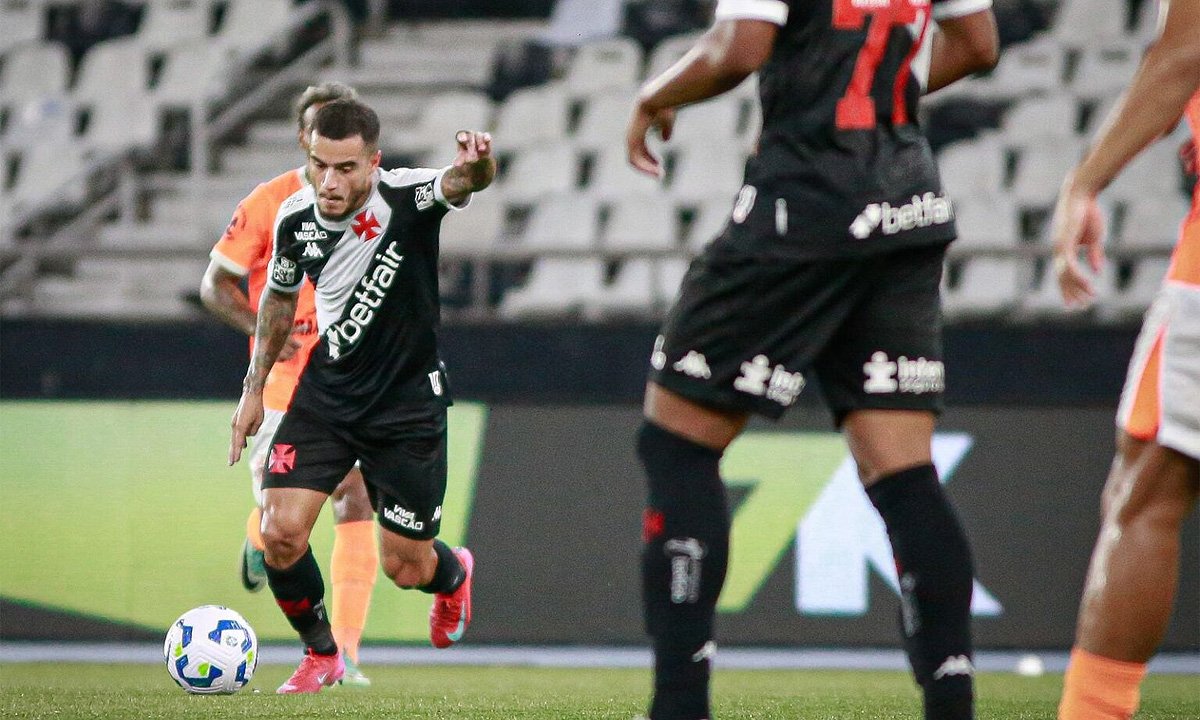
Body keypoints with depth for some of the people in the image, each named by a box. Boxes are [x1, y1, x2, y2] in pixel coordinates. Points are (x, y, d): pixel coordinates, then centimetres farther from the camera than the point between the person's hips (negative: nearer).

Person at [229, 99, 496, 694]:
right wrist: (254, 389, 12)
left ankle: (454, 574, 44)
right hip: (326, 392, 3)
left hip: (409, 400, -3)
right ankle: (321, 653, 14)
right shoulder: (295, 218, -8)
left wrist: (474, 168, -68)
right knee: (280, 533, -13)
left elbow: (461, 183, -44)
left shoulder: (407, 198, -21)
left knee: (405, 569, 5)